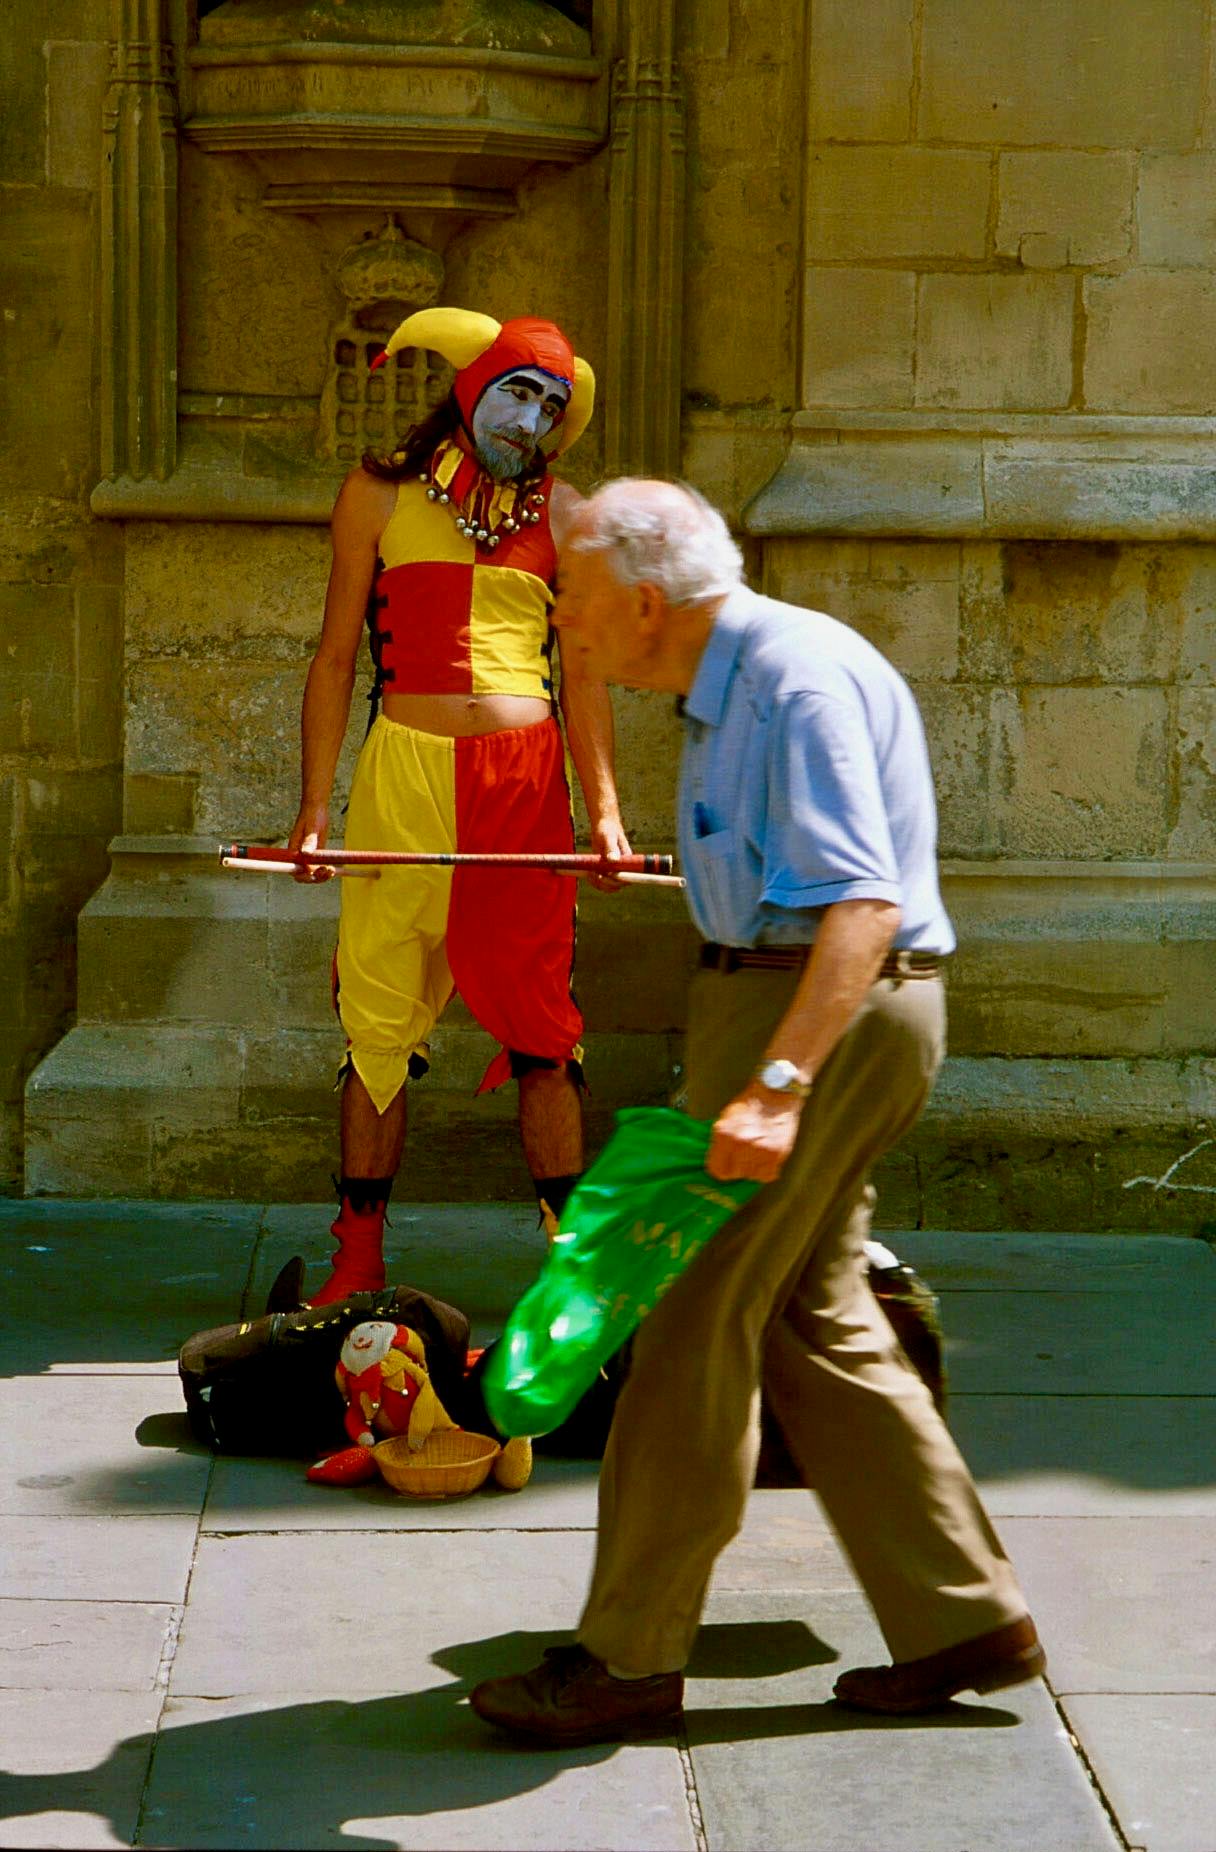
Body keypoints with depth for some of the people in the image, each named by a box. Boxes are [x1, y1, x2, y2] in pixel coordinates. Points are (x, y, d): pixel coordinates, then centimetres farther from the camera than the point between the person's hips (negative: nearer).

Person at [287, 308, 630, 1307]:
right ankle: (359, 1262, 8)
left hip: (525, 775, 1)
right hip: (404, 769, 0)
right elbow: (337, 655, 9)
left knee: (540, 1021, -1)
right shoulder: (381, 492, 8)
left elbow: (584, 676, 13)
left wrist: (605, 807, 2)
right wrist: (314, 805, 2)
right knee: (380, 1019, 1)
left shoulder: (561, 513, 11)